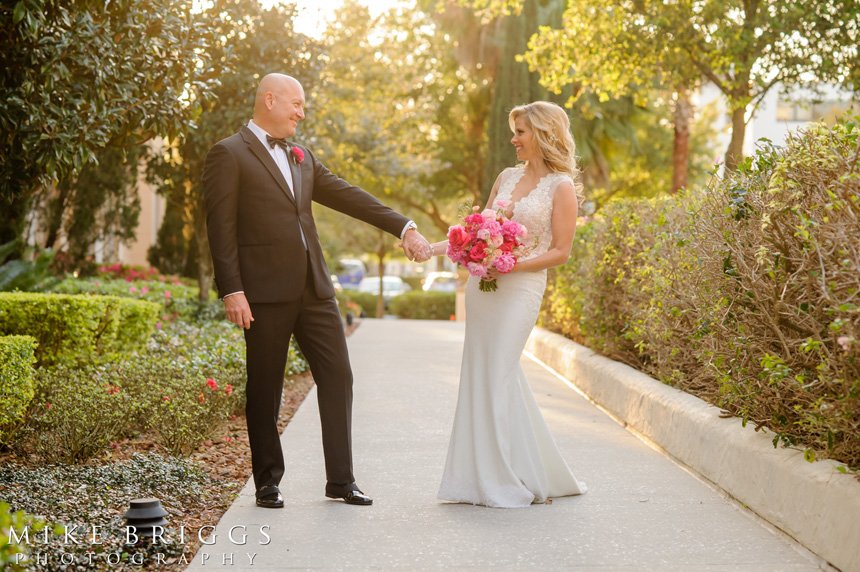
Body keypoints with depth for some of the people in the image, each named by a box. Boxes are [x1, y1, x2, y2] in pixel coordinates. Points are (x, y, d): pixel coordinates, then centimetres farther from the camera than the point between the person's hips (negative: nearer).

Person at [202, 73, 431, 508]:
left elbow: (347, 196, 16)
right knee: (265, 388, 4)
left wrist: (404, 227, 8)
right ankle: (267, 482, 16)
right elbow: (221, 227, -8)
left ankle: (340, 479, 13)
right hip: (266, 293, -6)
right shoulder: (228, 155, -3)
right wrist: (231, 290, -15)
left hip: (314, 288, 6)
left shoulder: (301, 157, 18)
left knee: (337, 377, 4)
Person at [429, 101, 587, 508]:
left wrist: (511, 264, -18)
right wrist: (433, 248, 4)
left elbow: (560, 252, -7)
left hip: (520, 288, -6)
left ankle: (510, 482, 6)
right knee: (480, 377, 5)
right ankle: (484, 477, 15)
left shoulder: (562, 186, -5)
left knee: (499, 378, -8)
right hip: (482, 285, 6)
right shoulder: (507, 177, 13)